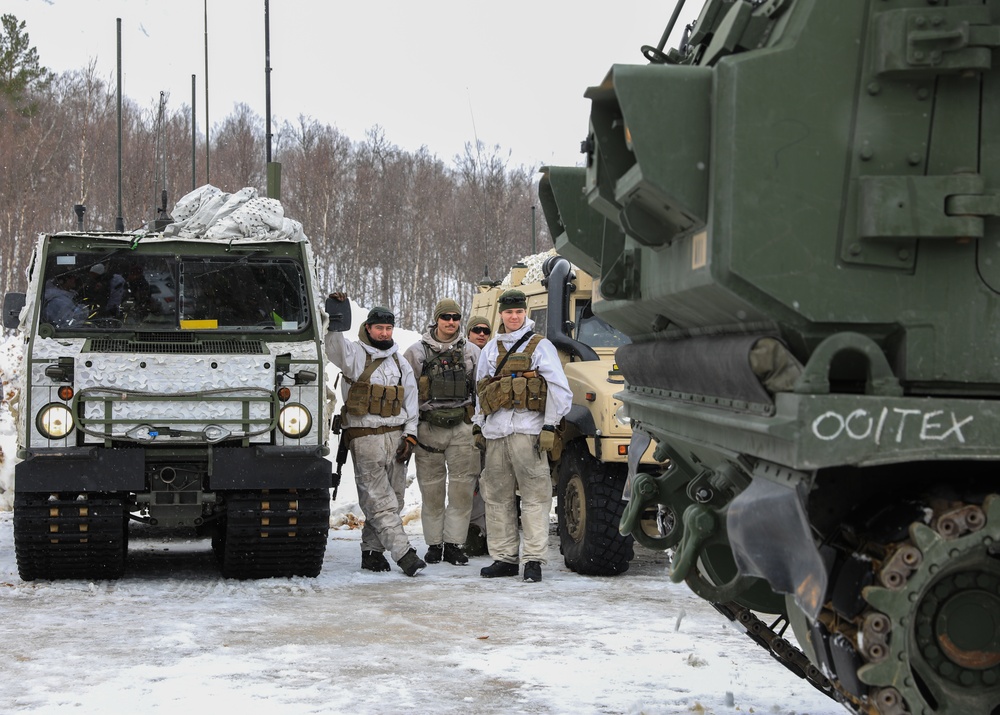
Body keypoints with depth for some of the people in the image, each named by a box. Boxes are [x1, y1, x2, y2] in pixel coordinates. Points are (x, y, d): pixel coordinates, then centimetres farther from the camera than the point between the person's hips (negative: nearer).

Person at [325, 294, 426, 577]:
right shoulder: (355, 355, 3)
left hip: (396, 436, 5)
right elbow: (334, 345, -19)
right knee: (380, 500, -9)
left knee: (393, 498, 4)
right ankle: (403, 553, -14)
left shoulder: (400, 363, 17)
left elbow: (411, 402, 17)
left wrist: (409, 437, 8)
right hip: (365, 437, -5)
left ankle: (372, 550, 14)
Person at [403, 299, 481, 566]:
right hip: (428, 428, -1)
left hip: (462, 426, 1)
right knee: (431, 490, 3)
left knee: (462, 488, -3)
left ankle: (455, 544, 5)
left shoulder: (472, 352, 10)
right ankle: (434, 544, 12)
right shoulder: (416, 352, 6)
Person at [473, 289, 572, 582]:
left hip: (527, 429, -5)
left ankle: (534, 560, -7)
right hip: (495, 431, 5)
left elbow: (559, 389, -2)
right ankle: (504, 558, 12)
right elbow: (480, 391, 24)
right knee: (497, 496, 5)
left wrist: (549, 427, -9)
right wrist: (478, 427, 16)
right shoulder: (490, 349, 18)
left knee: (534, 496, -7)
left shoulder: (540, 346, 3)